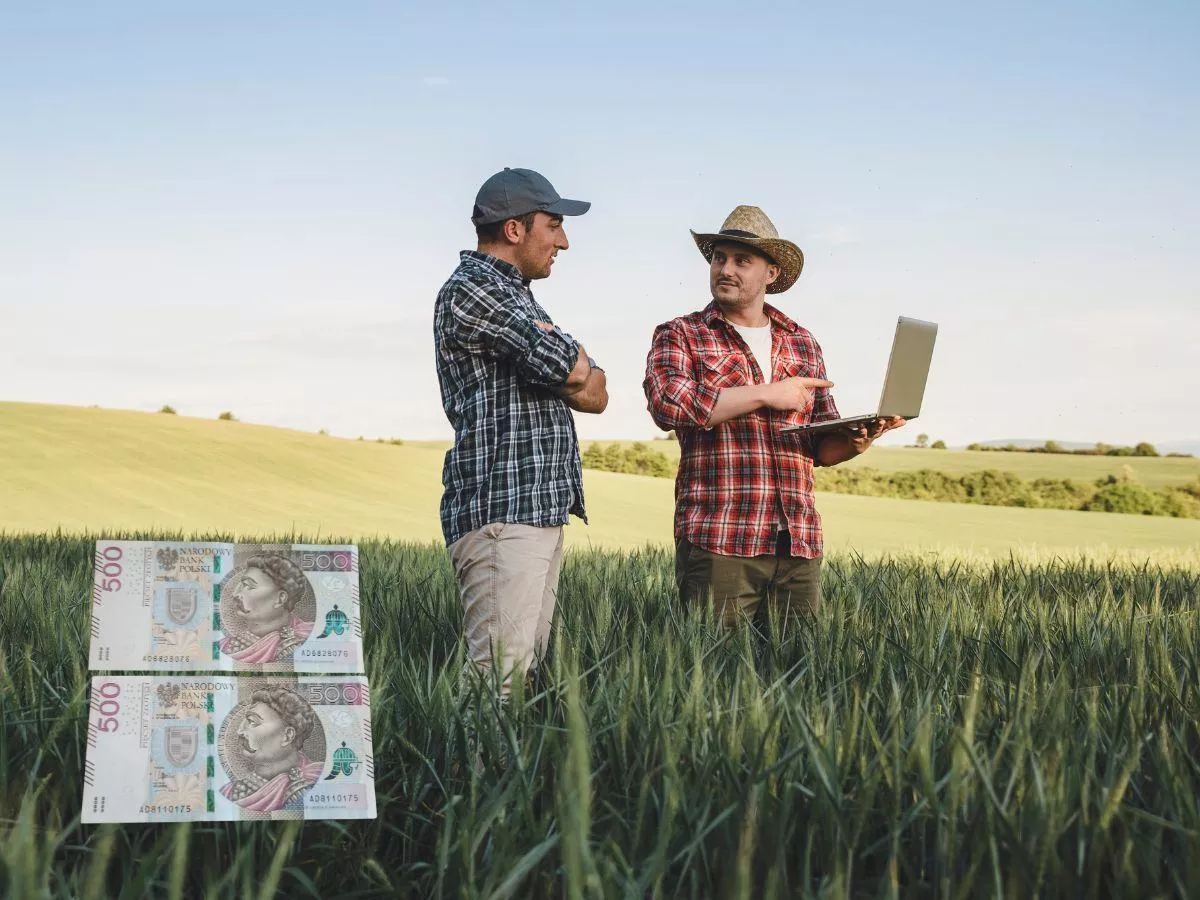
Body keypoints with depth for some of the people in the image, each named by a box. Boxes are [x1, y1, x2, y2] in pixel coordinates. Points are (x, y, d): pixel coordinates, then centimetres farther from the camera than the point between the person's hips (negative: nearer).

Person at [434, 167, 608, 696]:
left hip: (543, 512, 10)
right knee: (500, 676, -13)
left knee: (532, 667, 7)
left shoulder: (516, 297, 24)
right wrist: (569, 358, 8)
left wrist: (560, 359, -3)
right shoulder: (471, 291, -7)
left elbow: (596, 394, 16)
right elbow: (575, 370, -15)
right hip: (500, 514, -10)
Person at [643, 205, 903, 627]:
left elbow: (823, 445, 18)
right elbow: (667, 403, -16)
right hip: (718, 541, -4)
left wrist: (855, 439, -6)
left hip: (798, 544, 4)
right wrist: (765, 394, -13)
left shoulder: (803, 343, 17)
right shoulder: (680, 335, 5)